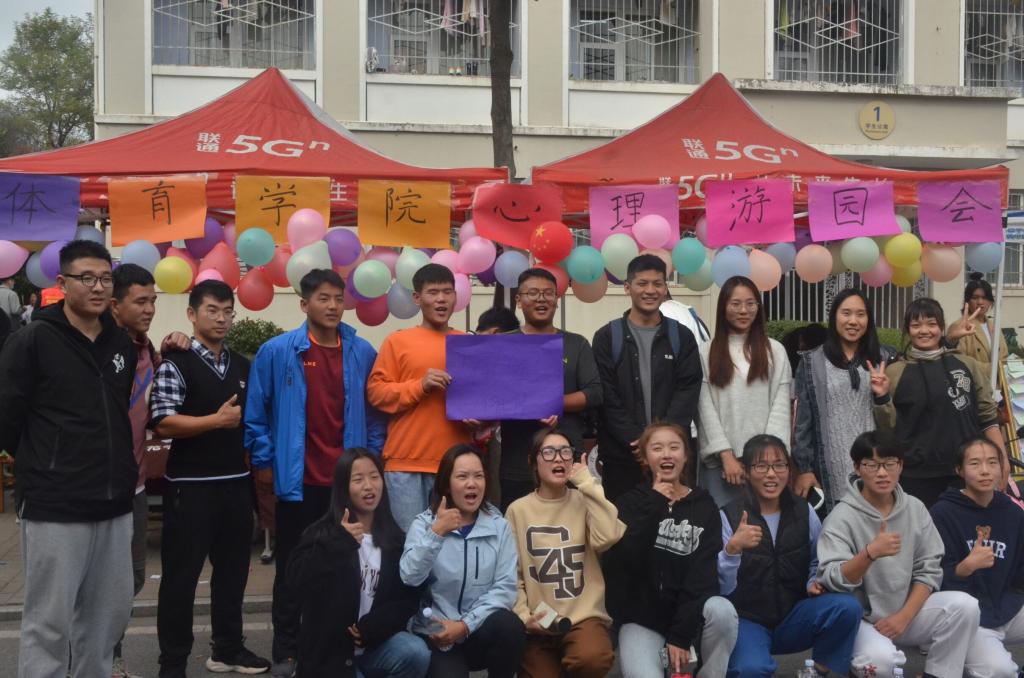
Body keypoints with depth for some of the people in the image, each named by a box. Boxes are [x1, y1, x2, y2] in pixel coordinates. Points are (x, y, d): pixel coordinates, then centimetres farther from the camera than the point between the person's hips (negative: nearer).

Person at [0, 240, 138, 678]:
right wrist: (43, 467, 2)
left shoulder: (122, 343, 9)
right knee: (49, 621, 1)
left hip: (114, 504, 6)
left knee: (111, 612, 14)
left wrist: (117, 468, 13)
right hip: (54, 508, -6)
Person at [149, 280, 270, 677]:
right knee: (181, 574, 3)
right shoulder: (176, 364, -8)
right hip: (191, 486, -6)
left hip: (236, 483, 6)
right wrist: (218, 420, -19)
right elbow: (163, 424, -18)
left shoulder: (243, 367, 11)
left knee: (233, 569, 15)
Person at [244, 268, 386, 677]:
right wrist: (266, 462, -2)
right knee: (291, 567, 9)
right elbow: (256, 414, 0)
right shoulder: (276, 352, -5)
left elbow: (374, 412, 10)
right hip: (298, 481, -2)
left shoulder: (363, 353, 2)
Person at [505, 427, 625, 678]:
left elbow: (607, 537, -17)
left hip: (584, 616, 0)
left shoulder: (584, 502, 4)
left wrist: (586, 482, -12)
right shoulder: (518, 510, 2)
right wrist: (523, 616, -11)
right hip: (538, 623, 1)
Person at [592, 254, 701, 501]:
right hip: (620, 454, -1)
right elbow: (606, 397, -3)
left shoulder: (682, 337, 9)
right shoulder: (607, 337, 4)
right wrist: (635, 439, -13)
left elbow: (687, 393, 0)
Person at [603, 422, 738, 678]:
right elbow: (624, 561, -17)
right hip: (641, 619, -2)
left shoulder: (705, 506, 2)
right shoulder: (629, 504, 1)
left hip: (689, 615, 2)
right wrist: (654, 505, -16)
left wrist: (681, 635, -15)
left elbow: (703, 574, -7)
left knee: (722, 610, -30)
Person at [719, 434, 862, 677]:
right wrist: (732, 548, -33)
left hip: (793, 618, 4)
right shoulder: (729, 516, -11)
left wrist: (814, 583, -5)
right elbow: (720, 587, -17)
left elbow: (819, 563, 17)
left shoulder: (804, 512, 2)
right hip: (747, 620, -4)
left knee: (847, 607, -23)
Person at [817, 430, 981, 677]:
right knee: (880, 658, -34)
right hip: (859, 620, -5)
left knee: (964, 605, -18)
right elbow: (831, 580, -23)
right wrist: (870, 553, -39)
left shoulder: (915, 509, 1)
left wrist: (904, 616, -12)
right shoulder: (842, 517, -13)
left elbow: (929, 570, 1)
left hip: (907, 613, 5)